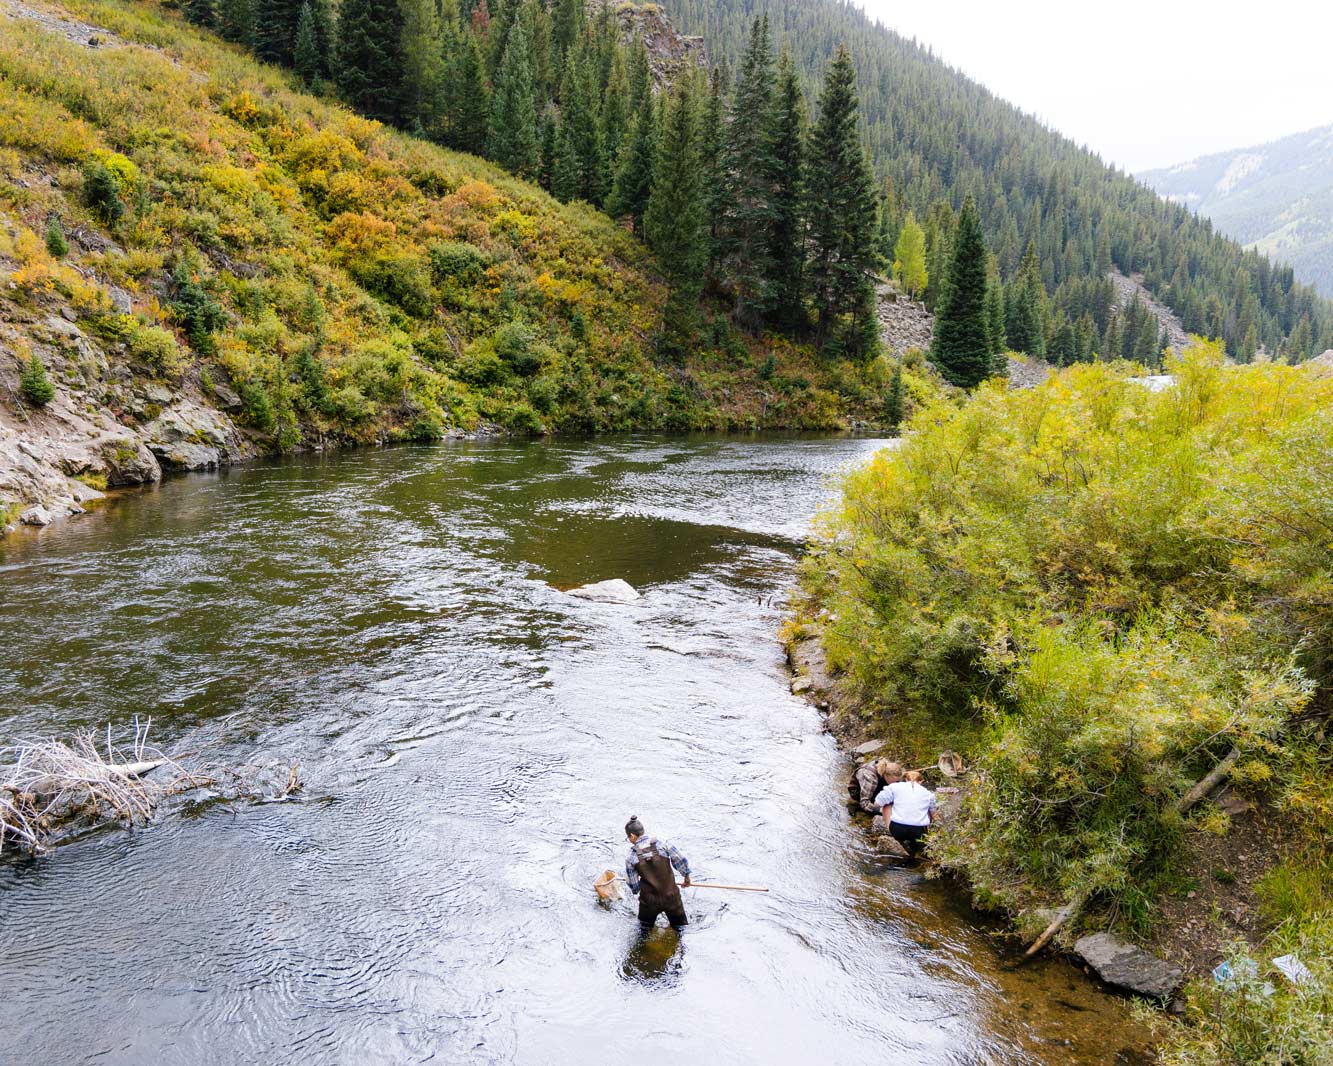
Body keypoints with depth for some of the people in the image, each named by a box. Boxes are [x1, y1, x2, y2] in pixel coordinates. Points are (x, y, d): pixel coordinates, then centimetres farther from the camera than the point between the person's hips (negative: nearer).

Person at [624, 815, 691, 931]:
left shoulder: (631, 858, -11)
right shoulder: (662, 844, -13)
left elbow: (633, 885, -3)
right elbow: (681, 862, -9)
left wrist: (636, 890, 20)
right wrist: (687, 878, 10)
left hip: (649, 901, 0)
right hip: (671, 897, 0)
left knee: (644, 930, 25)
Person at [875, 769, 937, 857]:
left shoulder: (895, 787, 10)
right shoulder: (928, 793, 17)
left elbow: (877, 803, 8)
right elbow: (933, 816, 24)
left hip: (897, 830, -2)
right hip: (919, 832, 2)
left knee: (886, 806, 25)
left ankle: (900, 840, 10)